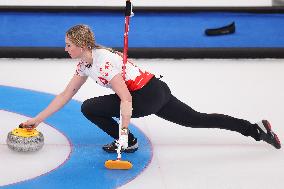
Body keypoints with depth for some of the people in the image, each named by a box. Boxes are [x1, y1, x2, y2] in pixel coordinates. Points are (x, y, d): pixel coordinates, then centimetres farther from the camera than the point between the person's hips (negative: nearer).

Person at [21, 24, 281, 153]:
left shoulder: (103, 61, -19)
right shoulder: (85, 65, 9)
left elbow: (125, 99, -24)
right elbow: (65, 96, 14)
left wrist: (124, 135, -25)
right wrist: (37, 119, 12)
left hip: (148, 96, -9)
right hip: (156, 92, 9)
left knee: (89, 108, -8)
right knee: (198, 119, 11)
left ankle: (128, 143, 5)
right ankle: (256, 129, 9)